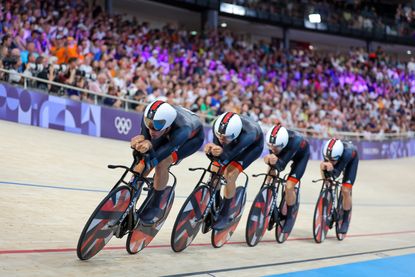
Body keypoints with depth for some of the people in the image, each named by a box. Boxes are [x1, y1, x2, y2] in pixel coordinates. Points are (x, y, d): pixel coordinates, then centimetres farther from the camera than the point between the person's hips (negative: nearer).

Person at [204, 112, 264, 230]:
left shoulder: (248, 134, -46)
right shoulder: (217, 126, -35)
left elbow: (229, 155, -40)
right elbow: (217, 144, -27)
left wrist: (221, 152, -62)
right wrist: (210, 149, -50)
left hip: (253, 145, -5)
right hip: (235, 142, 5)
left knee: (230, 175, -22)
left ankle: (224, 215, -5)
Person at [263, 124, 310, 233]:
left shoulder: (294, 141, -45)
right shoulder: (273, 141, -34)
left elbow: (281, 166, -44)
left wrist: (276, 162, -65)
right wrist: (269, 160, -49)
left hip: (301, 154, -5)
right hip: (285, 151, 5)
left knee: (289, 186, -16)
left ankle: (290, 216, 6)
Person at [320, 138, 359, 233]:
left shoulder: (347, 153, -47)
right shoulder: (326, 152, -39)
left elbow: (336, 174, -43)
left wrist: (331, 169, -65)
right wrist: (323, 167, -54)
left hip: (351, 159, -4)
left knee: (345, 191, -14)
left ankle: (345, 220, 4)